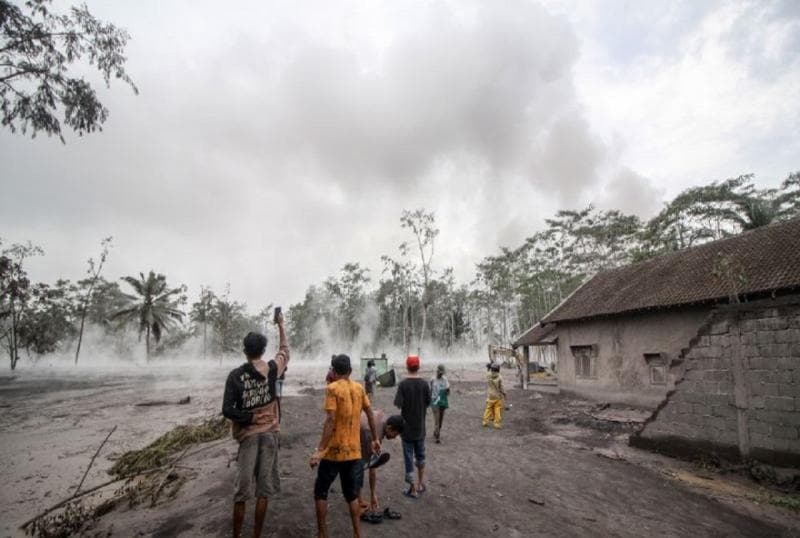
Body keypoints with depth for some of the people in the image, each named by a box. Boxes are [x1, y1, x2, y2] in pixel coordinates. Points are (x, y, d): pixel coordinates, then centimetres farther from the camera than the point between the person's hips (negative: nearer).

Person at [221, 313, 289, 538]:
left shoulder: (235, 375, -6)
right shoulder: (272, 369, -3)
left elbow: (227, 410, -11)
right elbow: (284, 351, 17)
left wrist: (249, 418, -5)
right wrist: (280, 325, 25)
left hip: (248, 436, 0)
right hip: (270, 435, 1)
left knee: (241, 492, 11)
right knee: (263, 492, 10)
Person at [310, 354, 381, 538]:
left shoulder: (332, 388, -12)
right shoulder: (359, 388, 5)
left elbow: (330, 421, -20)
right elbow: (370, 415, 9)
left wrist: (319, 450, -20)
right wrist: (375, 439, 19)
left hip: (334, 451, -5)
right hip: (354, 451, 5)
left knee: (321, 492, 13)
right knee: (352, 494, 17)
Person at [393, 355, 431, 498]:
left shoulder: (403, 384, -16)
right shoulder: (424, 384, -8)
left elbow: (398, 405, -18)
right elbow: (428, 403, -1)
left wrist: (405, 406, 3)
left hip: (407, 427, -3)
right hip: (420, 426, 3)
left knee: (409, 458, 7)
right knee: (420, 455, 21)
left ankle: (413, 489, 13)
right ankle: (421, 483, 32)